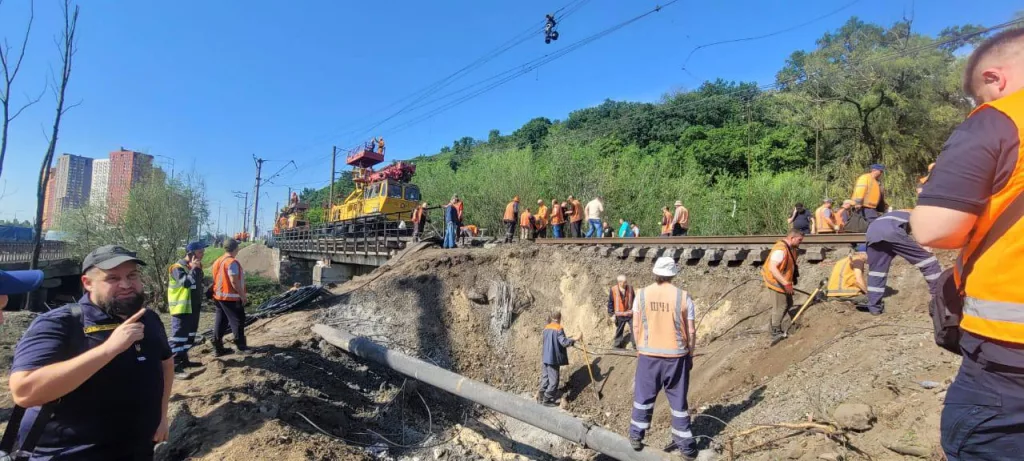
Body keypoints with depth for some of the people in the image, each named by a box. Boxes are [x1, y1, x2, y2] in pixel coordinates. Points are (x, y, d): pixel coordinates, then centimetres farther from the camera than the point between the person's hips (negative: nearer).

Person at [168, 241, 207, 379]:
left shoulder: (196, 267, 11)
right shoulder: (178, 268, -16)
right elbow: (186, 283, -32)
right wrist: (193, 269, -30)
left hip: (194, 307, 9)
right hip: (182, 308, -9)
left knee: (190, 335, 17)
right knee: (179, 336, -9)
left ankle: (183, 360, 28)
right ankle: (174, 366, -5)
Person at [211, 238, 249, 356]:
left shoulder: (218, 262, 11)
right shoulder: (232, 262, -17)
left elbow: (216, 280, 16)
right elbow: (234, 282, -21)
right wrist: (243, 295, -14)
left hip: (219, 296, 9)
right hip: (231, 297, -9)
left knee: (220, 323, 12)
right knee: (238, 321, 1)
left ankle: (218, 348, 16)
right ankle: (241, 347, 8)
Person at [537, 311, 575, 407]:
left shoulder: (546, 328, 9)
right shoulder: (558, 329, -15)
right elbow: (564, 342, -21)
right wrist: (574, 340, -9)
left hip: (545, 357, 8)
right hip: (553, 358, -8)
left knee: (545, 378, 17)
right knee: (553, 379, 2)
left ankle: (541, 397, 22)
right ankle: (547, 399, 5)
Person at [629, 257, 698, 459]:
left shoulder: (642, 294, -5)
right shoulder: (683, 297, -9)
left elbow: (636, 327, -1)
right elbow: (691, 332, -4)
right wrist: (690, 354, 10)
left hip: (648, 355, 1)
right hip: (676, 355, 0)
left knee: (643, 396, 15)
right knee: (678, 401, 12)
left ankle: (636, 436, 25)